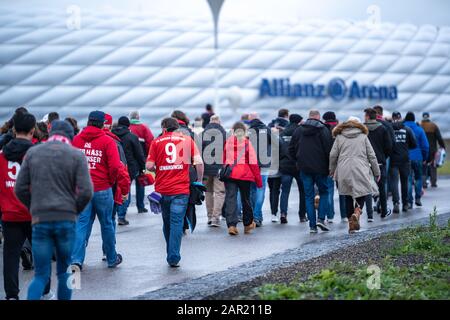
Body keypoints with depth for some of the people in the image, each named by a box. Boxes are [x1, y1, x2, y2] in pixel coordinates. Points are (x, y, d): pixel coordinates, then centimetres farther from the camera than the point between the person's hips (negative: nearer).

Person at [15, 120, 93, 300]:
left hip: (40, 220, 1)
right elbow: (86, 192, -8)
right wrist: (74, 211, 8)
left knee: (41, 275, 4)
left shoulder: (32, 153, 6)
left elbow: (20, 188, 5)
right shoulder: (76, 155, -1)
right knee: (64, 272, 14)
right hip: (66, 220, -1)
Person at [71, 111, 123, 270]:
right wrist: (111, 181, 3)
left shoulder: (76, 140, 2)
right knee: (107, 224, 12)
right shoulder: (107, 141, -8)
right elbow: (115, 166, -14)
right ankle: (112, 259, 26)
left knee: (82, 224, 4)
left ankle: (76, 260, -10)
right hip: (102, 189, -2)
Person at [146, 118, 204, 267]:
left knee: (167, 223, 16)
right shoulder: (187, 140, 3)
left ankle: (171, 255, 25)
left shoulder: (156, 142, 3)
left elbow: (149, 166, -3)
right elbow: (199, 162, -5)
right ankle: (174, 258, -10)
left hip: (162, 189, 1)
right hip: (181, 189, -1)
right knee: (177, 222, -2)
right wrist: (199, 181, 8)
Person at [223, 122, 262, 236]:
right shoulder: (247, 143, -2)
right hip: (245, 175, -1)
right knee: (246, 199, 13)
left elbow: (223, 159, 13)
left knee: (230, 199, -1)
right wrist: (258, 179, 1)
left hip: (229, 174, 1)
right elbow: (253, 163, -3)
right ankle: (248, 224, 26)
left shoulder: (227, 142, 6)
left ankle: (231, 225, -14)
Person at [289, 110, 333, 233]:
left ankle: (312, 225, 3)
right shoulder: (323, 130, -5)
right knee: (324, 192, 14)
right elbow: (329, 149, -10)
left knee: (309, 196, 7)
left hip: (304, 168, 3)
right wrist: (330, 166, -1)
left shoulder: (299, 130, 6)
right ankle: (321, 219, -2)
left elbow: (291, 149, 8)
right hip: (320, 168, -3)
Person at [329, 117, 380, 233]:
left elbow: (333, 155, 5)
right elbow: (372, 156, 7)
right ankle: (356, 213, -23)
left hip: (344, 171, 1)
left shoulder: (339, 137, 10)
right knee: (362, 195, 5)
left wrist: (332, 171, 19)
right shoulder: (363, 136, 9)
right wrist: (377, 172, 12)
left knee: (348, 197, 10)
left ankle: (351, 223, 8)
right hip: (361, 170, -1)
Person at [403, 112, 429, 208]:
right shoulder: (419, 129, -2)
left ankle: (409, 201, -5)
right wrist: (425, 158, 8)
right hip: (417, 157, 0)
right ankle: (418, 199, 13)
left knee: (408, 180, 2)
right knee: (418, 178, 18)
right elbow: (425, 145, -2)